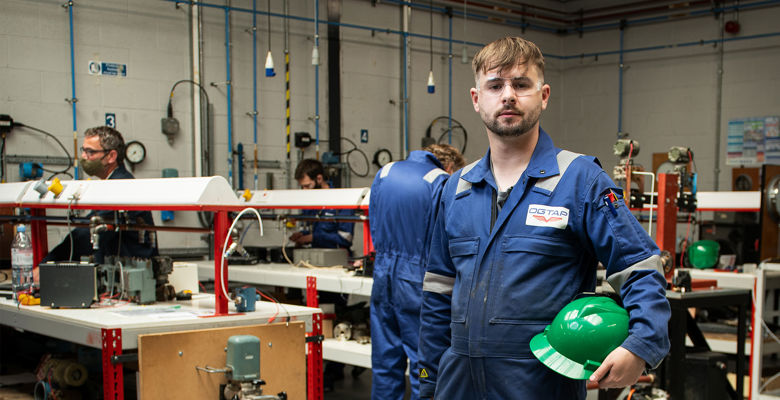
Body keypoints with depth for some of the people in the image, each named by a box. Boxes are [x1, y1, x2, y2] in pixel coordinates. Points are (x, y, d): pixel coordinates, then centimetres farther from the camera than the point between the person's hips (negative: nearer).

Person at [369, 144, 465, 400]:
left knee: (385, 361, 13)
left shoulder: (384, 173, 10)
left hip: (383, 276, 5)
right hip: (417, 282, -5)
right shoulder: (441, 182, -8)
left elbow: (374, 227, 14)